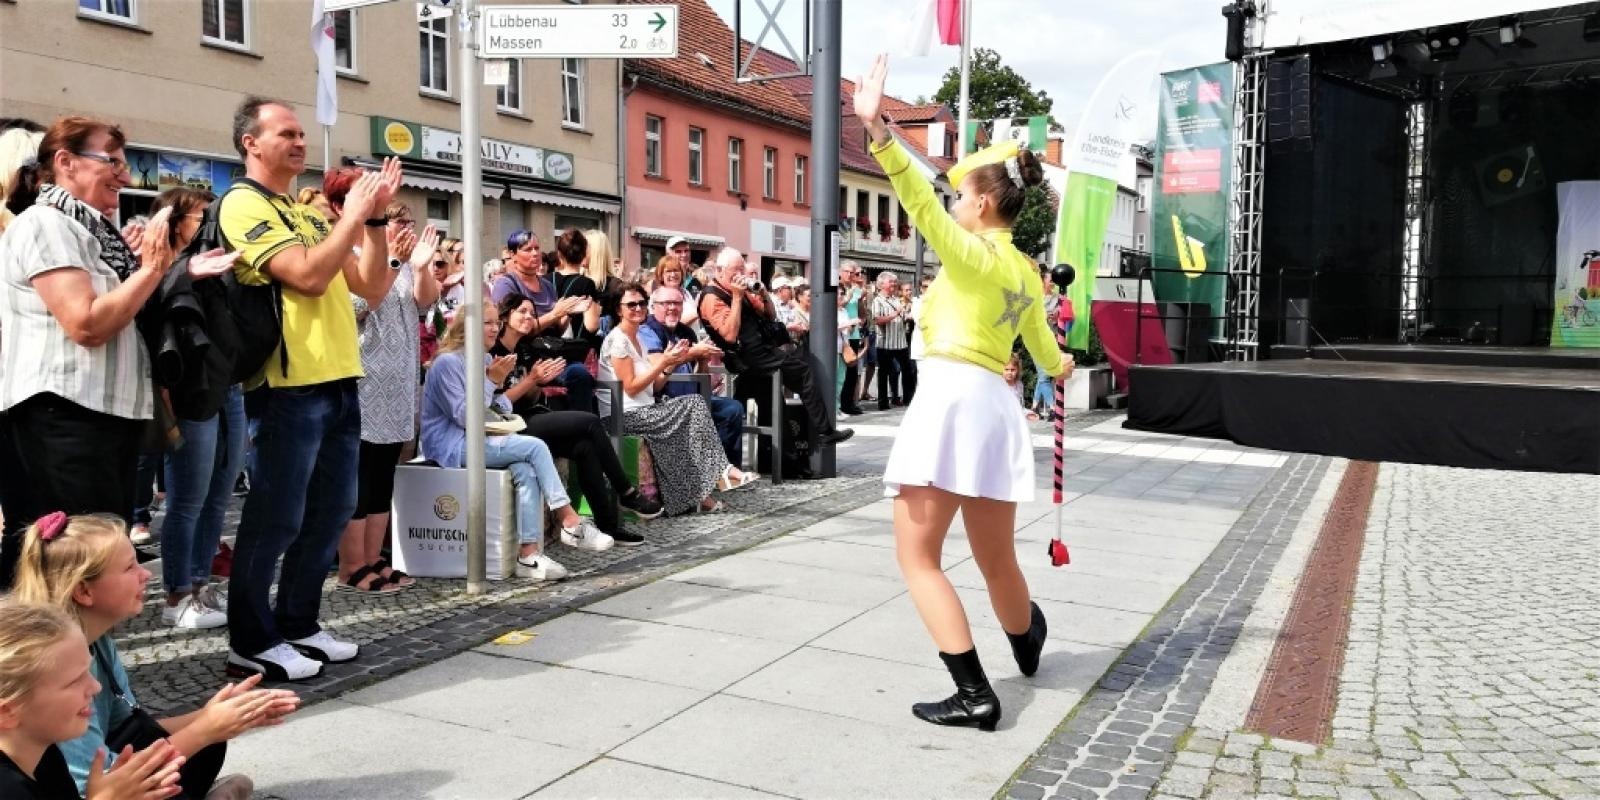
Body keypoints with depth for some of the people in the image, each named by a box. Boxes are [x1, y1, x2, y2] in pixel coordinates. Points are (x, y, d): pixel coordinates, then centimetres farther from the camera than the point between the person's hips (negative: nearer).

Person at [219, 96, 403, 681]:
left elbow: (372, 286, 13)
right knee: (276, 518, -1)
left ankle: (298, 625, 25)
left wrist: (375, 216, 3)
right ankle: (252, 643, 11)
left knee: (331, 512, 13)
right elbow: (307, 276, -19)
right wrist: (355, 213, -10)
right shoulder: (244, 203, -5)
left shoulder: (309, 211, 19)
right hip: (292, 385, -8)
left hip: (339, 382, 8)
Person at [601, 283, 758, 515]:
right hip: (624, 415, -8)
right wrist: (662, 362, -14)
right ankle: (721, 472, -12)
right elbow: (630, 388, -15)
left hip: (642, 410, 8)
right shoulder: (618, 340, -9)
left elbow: (653, 387, 13)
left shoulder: (636, 340, 19)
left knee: (695, 405, -11)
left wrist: (671, 365, -2)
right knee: (692, 407, -18)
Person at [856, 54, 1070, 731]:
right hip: (994, 407, 7)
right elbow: (1041, 341, 39)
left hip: (952, 399, -7)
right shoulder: (1027, 274, 21)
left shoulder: (974, 254, -3)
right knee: (997, 562, 25)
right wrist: (1058, 366, 62)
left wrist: (876, 128, -31)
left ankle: (974, 694, -4)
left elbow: (919, 200, -21)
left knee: (917, 556, -2)